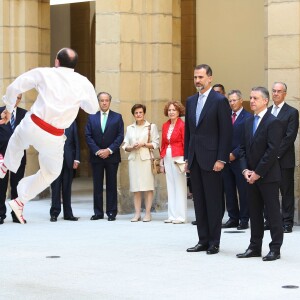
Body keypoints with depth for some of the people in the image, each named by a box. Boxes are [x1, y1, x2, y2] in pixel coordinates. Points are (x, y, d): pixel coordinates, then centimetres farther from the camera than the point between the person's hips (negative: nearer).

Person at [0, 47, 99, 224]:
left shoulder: (43, 73, -4)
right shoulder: (83, 83, -3)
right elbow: (93, 109, 12)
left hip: (31, 125, 0)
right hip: (53, 139, 0)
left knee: (17, 142, 37)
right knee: (51, 172, 25)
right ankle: (20, 202, 26)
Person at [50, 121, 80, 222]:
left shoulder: (71, 121, 9)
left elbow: (76, 141, 7)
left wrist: (76, 159, 0)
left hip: (68, 159, 2)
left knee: (67, 188, 7)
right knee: (55, 187, 0)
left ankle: (68, 213, 11)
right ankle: (54, 213, 5)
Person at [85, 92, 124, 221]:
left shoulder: (117, 117, 4)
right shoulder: (92, 117, 8)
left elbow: (120, 136, -1)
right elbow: (88, 136, 3)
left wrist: (109, 150, -11)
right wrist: (97, 151, -9)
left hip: (112, 156, -1)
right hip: (96, 156, 1)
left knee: (111, 185, 2)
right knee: (97, 186, 3)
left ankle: (111, 212, 5)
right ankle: (98, 212, 8)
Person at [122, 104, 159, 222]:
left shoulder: (151, 126, 6)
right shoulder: (130, 128, 17)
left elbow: (156, 144, 1)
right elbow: (125, 146, 15)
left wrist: (143, 144, -10)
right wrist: (131, 147, -5)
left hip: (146, 159, -3)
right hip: (133, 159, 3)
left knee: (148, 187, -5)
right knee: (135, 188, 1)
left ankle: (147, 213, -2)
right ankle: (137, 213, 3)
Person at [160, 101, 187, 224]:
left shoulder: (182, 125, -7)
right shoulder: (165, 126, 12)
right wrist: (161, 161, 15)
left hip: (178, 158, -6)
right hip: (167, 158, 6)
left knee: (180, 187, -3)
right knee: (170, 187, 8)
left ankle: (180, 216, 0)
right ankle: (172, 215, 13)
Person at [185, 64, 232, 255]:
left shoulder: (220, 101, -6)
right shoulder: (191, 101, 14)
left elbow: (226, 132, -10)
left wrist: (221, 159, -14)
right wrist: (187, 157, 12)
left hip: (211, 159, -7)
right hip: (195, 159, 7)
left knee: (213, 202, -2)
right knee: (199, 201, 8)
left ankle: (214, 242, 3)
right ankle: (203, 240, 14)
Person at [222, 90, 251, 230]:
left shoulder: (247, 117, -5)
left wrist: (234, 154, -13)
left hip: (240, 160, -6)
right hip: (226, 159, 6)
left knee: (243, 191, 0)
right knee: (229, 191, 8)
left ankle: (244, 220, 6)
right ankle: (233, 218, 15)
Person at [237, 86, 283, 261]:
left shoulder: (273, 122, -10)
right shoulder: (249, 122, 14)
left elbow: (272, 151, -16)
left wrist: (258, 172, -16)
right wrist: (245, 169, 0)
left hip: (268, 176, -7)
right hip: (252, 176, 7)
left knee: (273, 213, -1)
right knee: (255, 213, 11)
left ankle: (275, 249, 3)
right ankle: (255, 247, 16)